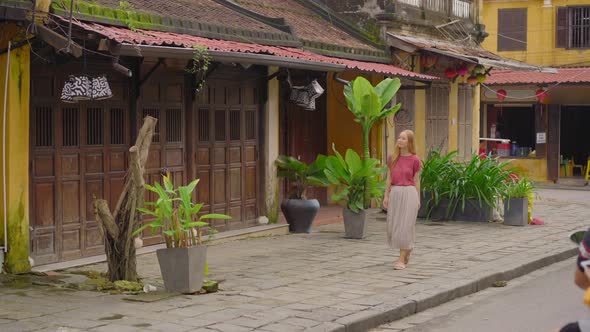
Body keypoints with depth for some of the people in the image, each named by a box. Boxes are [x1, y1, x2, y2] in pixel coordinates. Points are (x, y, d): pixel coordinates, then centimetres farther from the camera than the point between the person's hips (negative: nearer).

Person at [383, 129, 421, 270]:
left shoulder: (414, 160, -4)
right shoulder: (392, 158, 6)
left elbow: (416, 180, 1)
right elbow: (389, 178, 10)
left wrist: (418, 199, 3)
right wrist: (386, 196, 4)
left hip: (409, 193, -4)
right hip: (394, 194, 4)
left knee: (405, 226, -6)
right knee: (394, 225, 10)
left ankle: (401, 260, 0)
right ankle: (408, 249, 35)